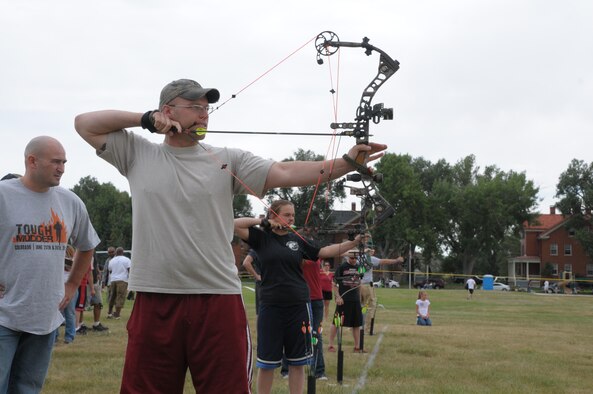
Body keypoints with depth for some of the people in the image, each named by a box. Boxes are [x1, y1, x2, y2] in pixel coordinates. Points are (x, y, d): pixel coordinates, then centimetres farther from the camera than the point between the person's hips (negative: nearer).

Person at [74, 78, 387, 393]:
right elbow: (84, 124, 9)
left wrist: (346, 162, -16)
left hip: (218, 300, 0)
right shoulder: (137, 154, 9)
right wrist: (147, 119, 1)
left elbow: (285, 173, -4)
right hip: (154, 301, 0)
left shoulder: (228, 160, 6)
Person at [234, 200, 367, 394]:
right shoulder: (262, 237, 0)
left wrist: (353, 242, -3)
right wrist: (263, 221, -8)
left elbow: (324, 251, 6)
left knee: (298, 361, 9)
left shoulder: (297, 239, 8)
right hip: (271, 307, -3)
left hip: (299, 306, 3)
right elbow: (235, 225, -9)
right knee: (267, 362, 6)